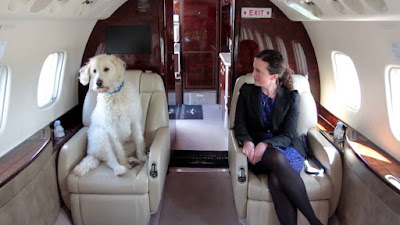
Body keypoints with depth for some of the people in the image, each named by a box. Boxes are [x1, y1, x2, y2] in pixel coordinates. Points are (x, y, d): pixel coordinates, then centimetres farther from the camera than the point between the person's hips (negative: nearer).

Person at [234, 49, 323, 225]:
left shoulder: (291, 97, 4)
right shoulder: (247, 91, 8)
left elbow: (287, 135, -3)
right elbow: (239, 123, 2)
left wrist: (266, 144, -23)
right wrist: (247, 141, -20)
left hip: (286, 147, 0)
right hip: (257, 149, 1)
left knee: (277, 180, -35)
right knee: (277, 158, -36)